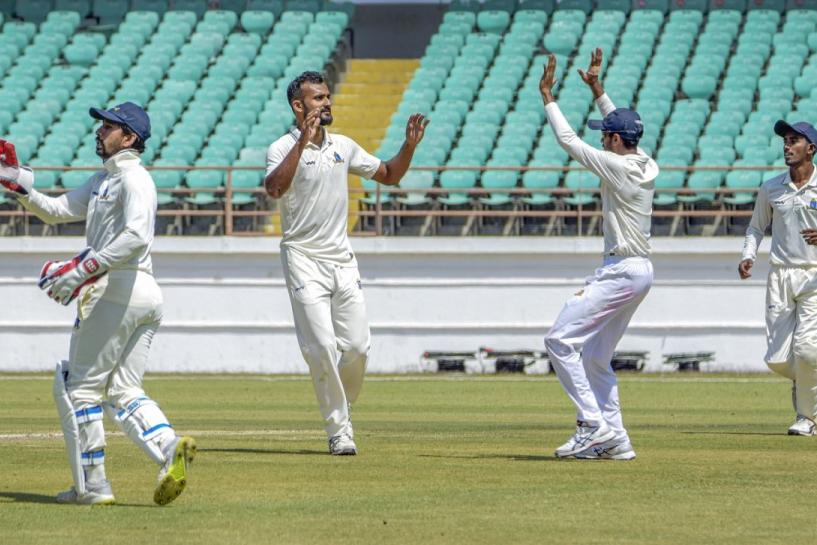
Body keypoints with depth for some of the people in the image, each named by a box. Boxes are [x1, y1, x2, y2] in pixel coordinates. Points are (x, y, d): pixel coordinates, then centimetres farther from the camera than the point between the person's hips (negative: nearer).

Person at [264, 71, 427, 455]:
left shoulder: (343, 147, 11)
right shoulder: (283, 149, -8)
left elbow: (388, 175, 20)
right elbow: (274, 188, -28)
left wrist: (410, 146, 3)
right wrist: (303, 142, -34)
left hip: (342, 260, 5)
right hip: (304, 260, -5)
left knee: (356, 347, 2)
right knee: (323, 347, -12)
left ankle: (342, 406, 26)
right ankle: (338, 430, -4)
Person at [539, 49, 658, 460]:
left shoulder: (617, 166, -15)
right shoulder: (647, 166, 9)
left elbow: (569, 141, -11)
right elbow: (623, 126, 27)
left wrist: (547, 97, -2)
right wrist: (597, 89, 29)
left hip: (621, 271, -10)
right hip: (639, 271, 10)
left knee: (561, 340, -11)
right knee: (595, 357, 14)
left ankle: (593, 424, -17)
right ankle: (614, 439, 11)